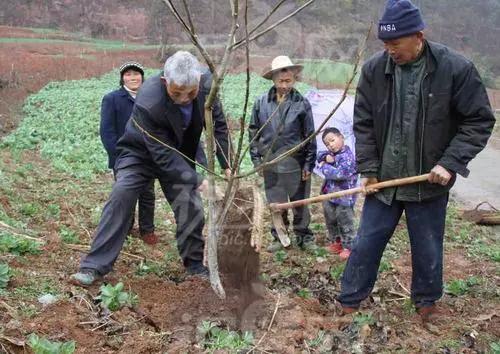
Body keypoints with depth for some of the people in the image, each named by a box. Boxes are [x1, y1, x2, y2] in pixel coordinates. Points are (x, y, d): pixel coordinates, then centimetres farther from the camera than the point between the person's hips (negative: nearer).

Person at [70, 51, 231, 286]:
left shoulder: (206, 85, -23)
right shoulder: (147, 103, -38)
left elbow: (218, 125, -8)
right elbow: (163, 155, -34)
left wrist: (227, 166, -12)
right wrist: (197, 180, -37)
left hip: (179, 156, 4)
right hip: (141, 153, -4)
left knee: (192, 208, -2)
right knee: (120, 200, -20)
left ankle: (195, 264, 20)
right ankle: (95, 266, -12)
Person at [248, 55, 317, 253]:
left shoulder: (302, 104, -5)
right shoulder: (262, 103, -1)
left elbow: (310, 136, -2)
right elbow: (253, 131, 7)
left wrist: (309, 163, -2)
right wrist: (256, 158, 4)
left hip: (296, 163, -2)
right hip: (271, 163, 2)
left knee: (300, 203, 10)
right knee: (275, 204, 11)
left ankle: (304, 236, 25)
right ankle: (279, 237, 26)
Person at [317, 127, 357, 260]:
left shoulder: (347, 156, -21)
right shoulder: (332, 153, 6)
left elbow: (339, 174, -29)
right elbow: (319, 156, 9)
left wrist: (324, 166, -16)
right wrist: (326, 157, -14)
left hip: (344, 197, -9)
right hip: (329, 194, 9)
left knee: (345, 223, 3)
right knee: (330, 220, 20)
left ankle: (348, 247, 14)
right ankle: (335, 241, 37)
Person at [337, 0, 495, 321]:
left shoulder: (456, 69, -14)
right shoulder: (375, 69, -7)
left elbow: (479, 120, -7)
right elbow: (363, 123, 1)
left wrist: (450, 163, -16)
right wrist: (368, 169, -5)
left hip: (429, 183, -1)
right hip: (383, 180, 2)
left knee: (428, 250, 15)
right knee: (366, 245, 11)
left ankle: (427, 301, 39)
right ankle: (349, 302, 28)